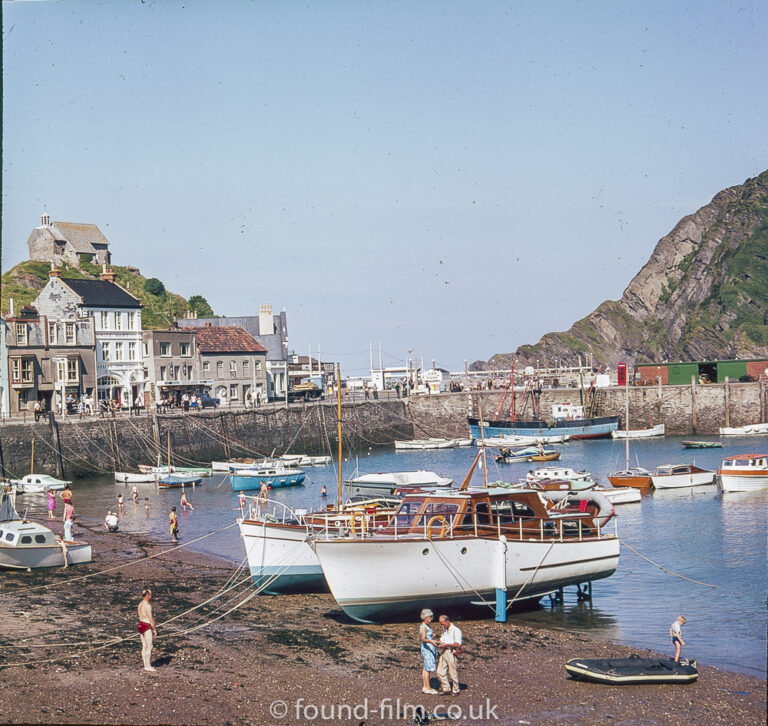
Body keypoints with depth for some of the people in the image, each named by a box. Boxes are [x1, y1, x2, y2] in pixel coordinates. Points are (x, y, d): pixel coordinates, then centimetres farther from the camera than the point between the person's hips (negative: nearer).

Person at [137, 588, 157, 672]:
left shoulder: (140, 604, 9)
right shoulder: (147, 605, -18)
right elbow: (151, 618, -18)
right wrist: (154, 629, -9)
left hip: (141, 625, 9)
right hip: (147, 626, -9)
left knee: (144, 646, 13)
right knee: (149, 647, -3)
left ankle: (146, 665, 18)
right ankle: (148, 666, 0)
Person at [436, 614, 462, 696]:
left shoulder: (455, 630, -9)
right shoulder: (444, 630, 17)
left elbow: (458, 644, -16)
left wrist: (446, 644, -17)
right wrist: (440, 643, 4)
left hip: (451, 653, -8)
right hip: (443, 652, 8)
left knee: (453, 672, -1)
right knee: (440, 671, 4)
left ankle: (455, 690, 11)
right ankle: (446, 689, 13)